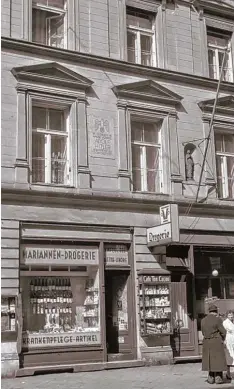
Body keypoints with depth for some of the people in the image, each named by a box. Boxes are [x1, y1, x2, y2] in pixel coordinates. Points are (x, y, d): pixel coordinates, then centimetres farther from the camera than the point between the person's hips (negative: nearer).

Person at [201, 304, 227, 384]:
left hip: (207, 342, 5)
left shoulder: (203, 320, 4)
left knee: (210, 359, 12)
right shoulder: (217, 319, -11)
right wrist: (223, 339, 10)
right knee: (218, 359, 3)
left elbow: (203, 332, 10)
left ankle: (211, 378, 13)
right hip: (217, 342, -4)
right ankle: (218, 378, 1)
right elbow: (223, 332, -8)